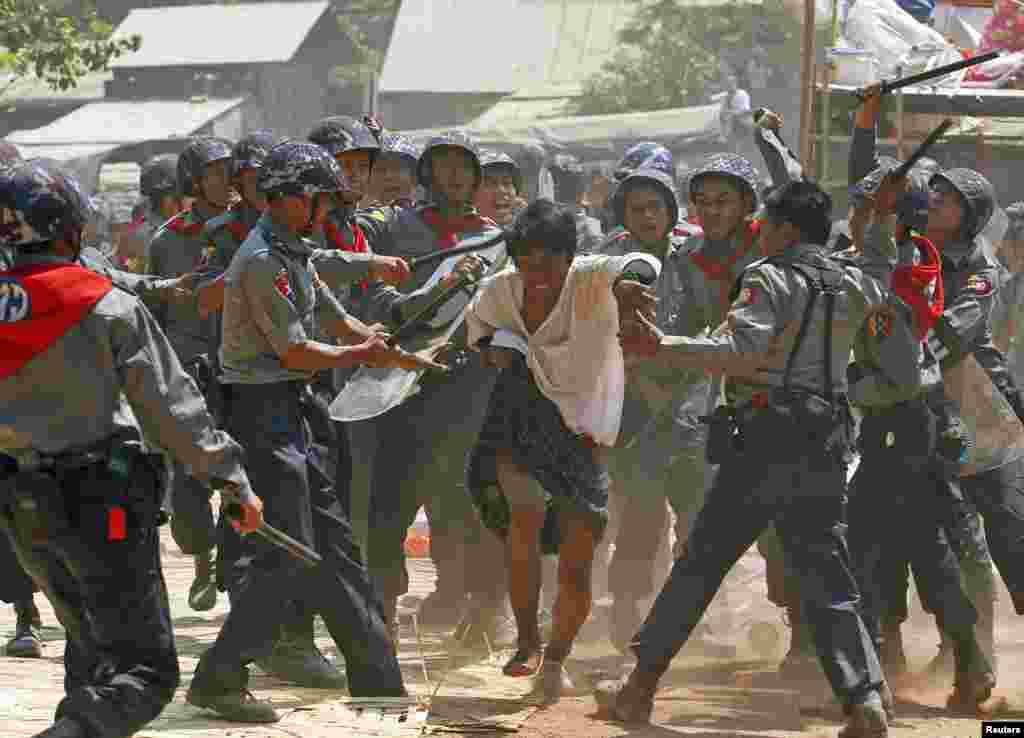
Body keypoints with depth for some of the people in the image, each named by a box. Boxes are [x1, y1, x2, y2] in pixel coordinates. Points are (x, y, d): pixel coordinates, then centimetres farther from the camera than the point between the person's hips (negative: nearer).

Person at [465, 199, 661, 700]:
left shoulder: (590, 280, -18)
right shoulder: (501, 290, -6)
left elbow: (640, 266, -39)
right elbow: (477, 320, 17)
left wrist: (631, 279, -63)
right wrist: (492, 348, -6)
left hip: (582, 431, -1)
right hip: (519, 422, 1)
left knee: (576, 569, 0)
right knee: (526, 513, -29)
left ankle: (555, 659, 29)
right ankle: (527, 642, -13)